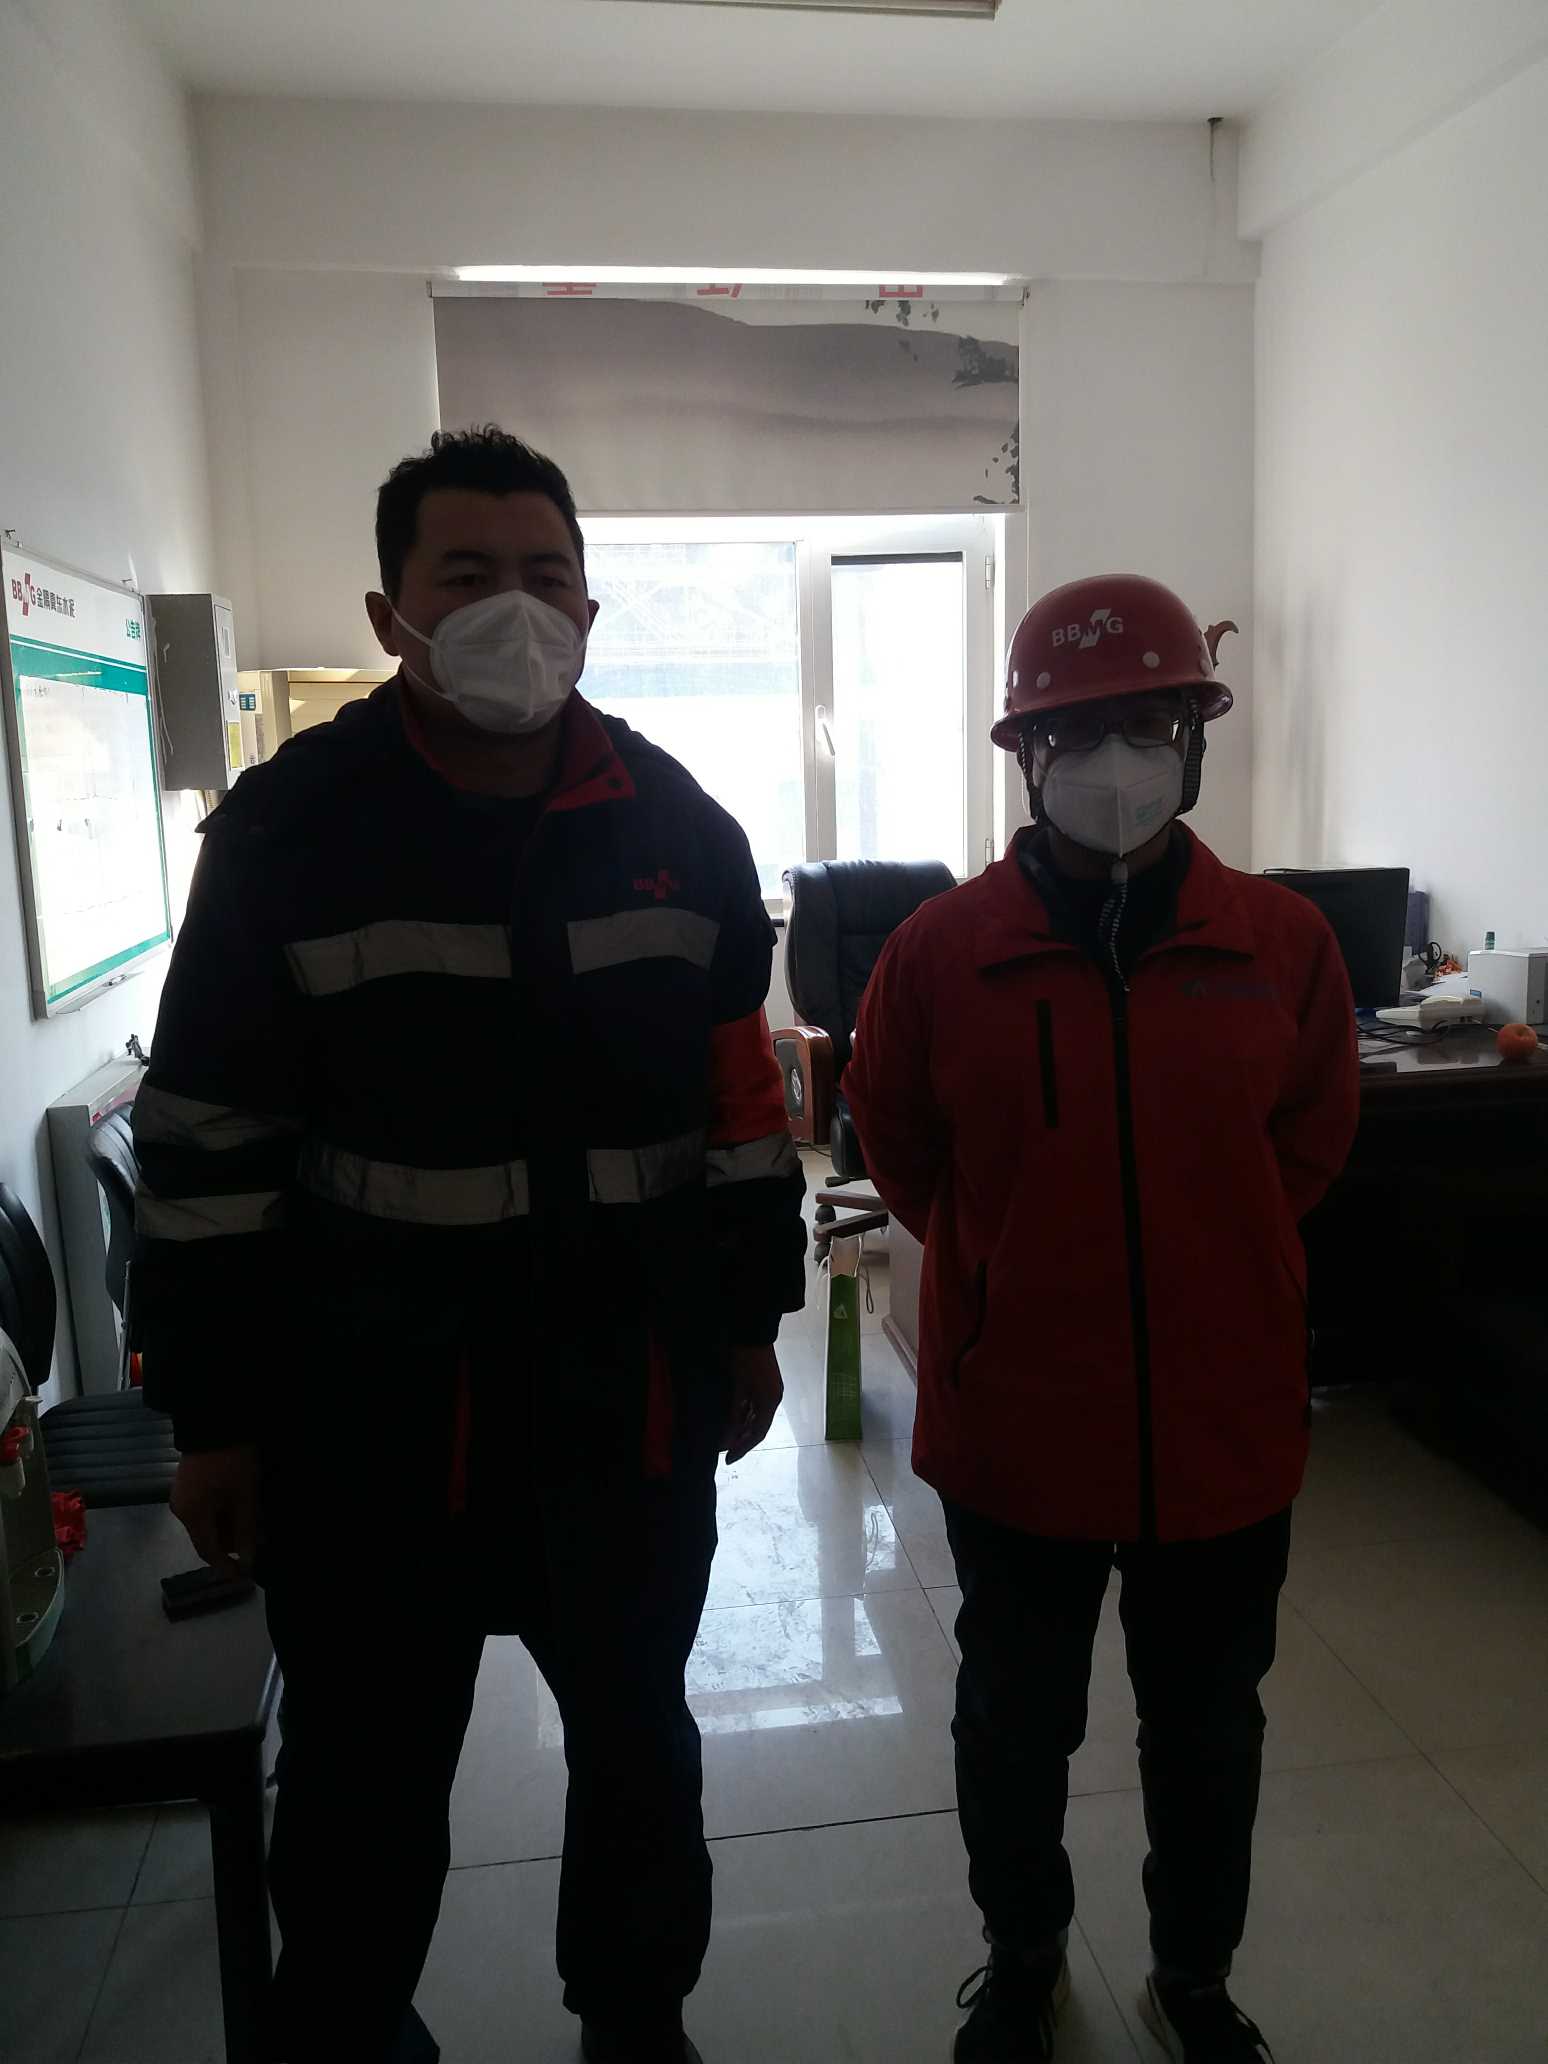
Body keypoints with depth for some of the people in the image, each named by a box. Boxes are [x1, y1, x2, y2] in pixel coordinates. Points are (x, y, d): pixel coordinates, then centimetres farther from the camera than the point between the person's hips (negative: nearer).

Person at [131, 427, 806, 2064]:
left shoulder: (679, 828, 0)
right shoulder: (287, 830, -8)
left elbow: (743, 1096, 7)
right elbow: (209, 1144, -6)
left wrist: (750, 1319, 9)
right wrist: (213, 1412, -4)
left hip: (636, 1386, 3)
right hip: (372, 1400, -2)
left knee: (639, 1739, 21)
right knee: (362, 1775, 15)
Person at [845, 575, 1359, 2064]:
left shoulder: (1283, 946, -8)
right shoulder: (940, 951, -11)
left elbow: (1309, 1147, 8)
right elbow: (898, 1152, 3)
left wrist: (1203, 1267, 8)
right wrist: (1010, 1279, 6)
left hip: (1224, 1421, 1)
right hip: (1013, 1427, -1)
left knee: (1208, 1727, 21)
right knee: (1015, 1722, 20)